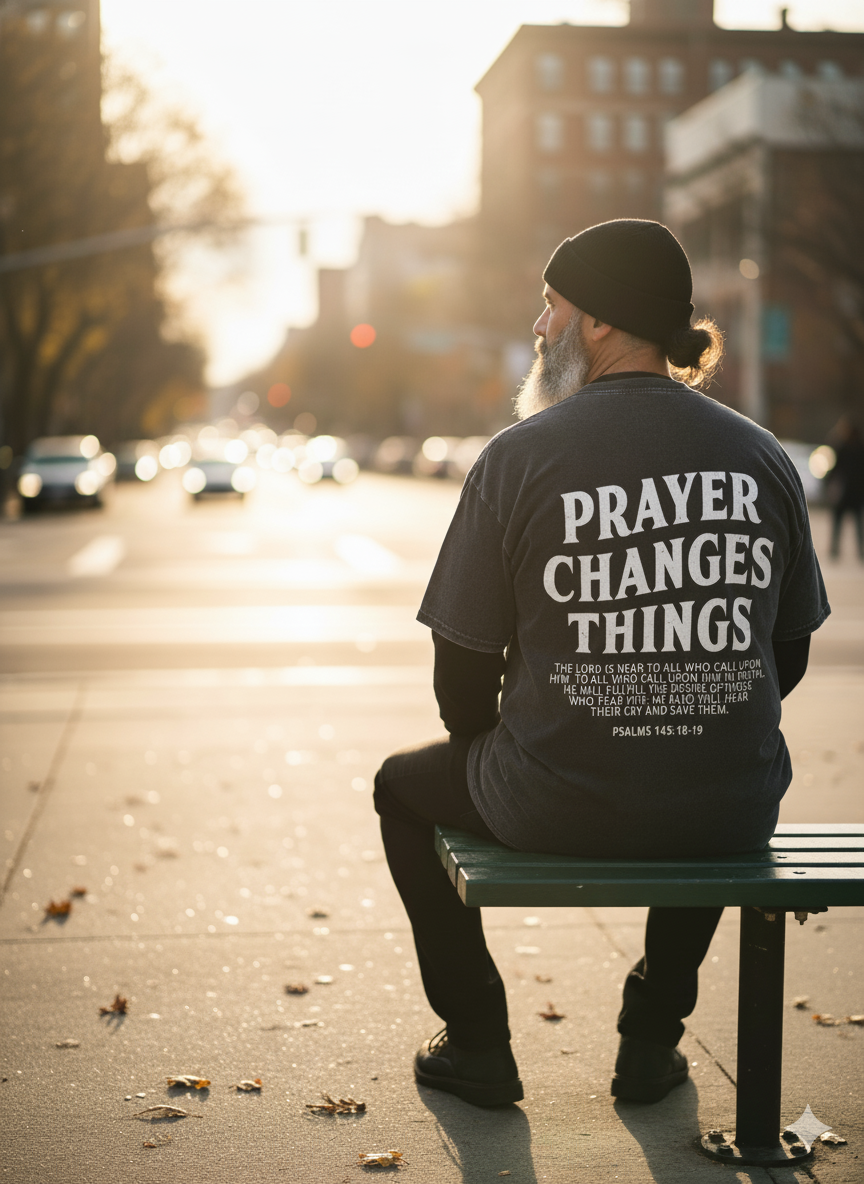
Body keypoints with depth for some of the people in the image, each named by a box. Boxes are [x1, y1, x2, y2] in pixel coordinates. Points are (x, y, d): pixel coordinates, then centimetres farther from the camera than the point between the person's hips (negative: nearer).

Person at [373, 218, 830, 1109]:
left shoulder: (519, 456, -10)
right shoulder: (764, 458, 1)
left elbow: (463, 677, -6)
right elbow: (788, 656, 9)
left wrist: (492, 758, 16)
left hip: (558, 809, -3)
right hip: (732, 817, 4)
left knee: (404, 784, 28)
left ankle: (477, 1042, 30)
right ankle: (653, 1037, 40)